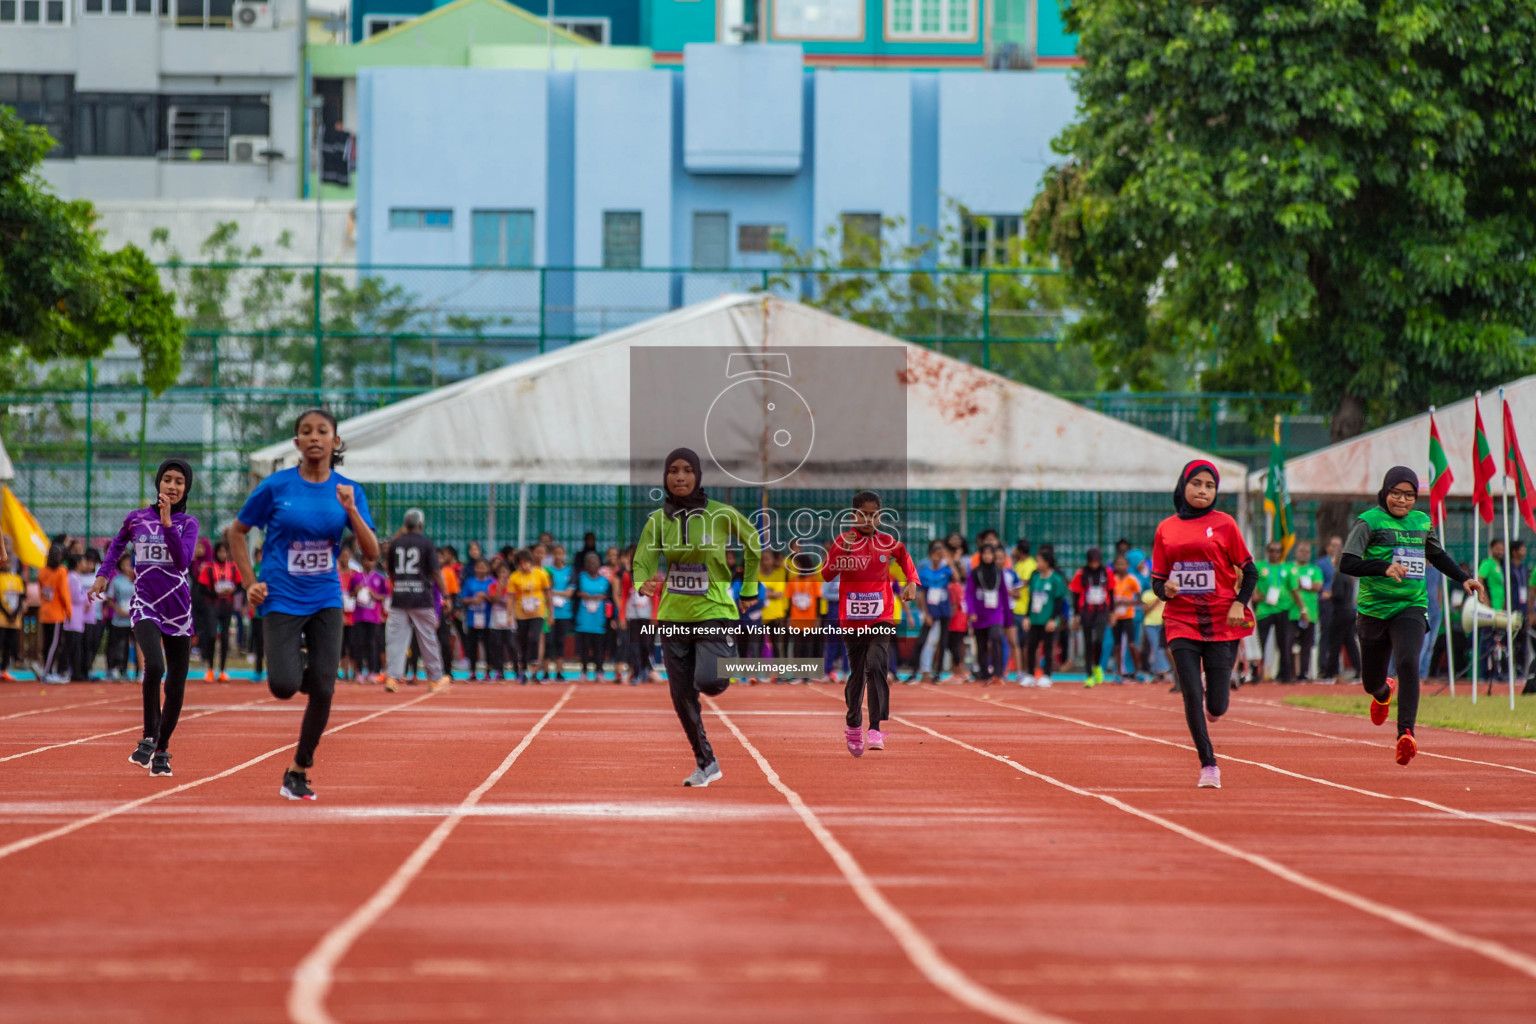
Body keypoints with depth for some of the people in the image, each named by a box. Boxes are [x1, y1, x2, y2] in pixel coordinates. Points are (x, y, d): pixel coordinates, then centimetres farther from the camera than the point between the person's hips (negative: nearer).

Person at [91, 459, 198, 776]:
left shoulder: (187, 523, 2)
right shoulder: (136, 519, 5)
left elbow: (183, 560, -15)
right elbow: (117, 545, 25)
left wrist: (167, 523, -22)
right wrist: (104, 574, 13)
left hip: (178, 612, 2)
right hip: (146, 606, -1)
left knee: (176, 689, 4)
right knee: (154, 666, -28)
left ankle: (161, 750, 23)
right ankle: (148, 738, -15)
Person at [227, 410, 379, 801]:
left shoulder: (348, 491, 1)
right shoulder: (276, 486, -5)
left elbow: (372, 552, -4)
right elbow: (236, 533, 6)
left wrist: (351, 511, -19)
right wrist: (250, 583, -3)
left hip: (326, 600, 2)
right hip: (283, 600, -2)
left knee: (323, 692, -6)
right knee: (284, 687, -16)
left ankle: (298, 772, 11)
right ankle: (295, 664, 22)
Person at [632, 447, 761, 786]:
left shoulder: (721, 514, -8)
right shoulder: (658, 520, -1)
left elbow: (753, 544, 9)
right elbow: (642, 563, -7)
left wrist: (749, 589, 13)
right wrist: (645, 584, -30)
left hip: (714, 612, -3)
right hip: (673, 616, 3)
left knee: (708, 681, -22)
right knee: (682, 698, 5)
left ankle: (727, 669, 16)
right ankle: (706, 764, 22)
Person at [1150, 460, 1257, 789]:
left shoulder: (1224, 524, 1)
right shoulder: (1166, 529, 7)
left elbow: (1249, 571, 4)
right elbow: (1157, 580, 11)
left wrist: (1239, 603, -11)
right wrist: (1165, 589, -11)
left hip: (1222, 623, -1)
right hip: (1181, 622, 1)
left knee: (1216, 706, -2)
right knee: (1191, 695, -10)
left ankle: (1215, 702, 36)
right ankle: (1208, 765, 3)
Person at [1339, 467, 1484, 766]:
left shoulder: (1422, 522, 10)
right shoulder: (1368, 522, -6)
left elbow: (1438, 556, 30)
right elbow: (1346, 563, -18)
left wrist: (1464, 578, 17)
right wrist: (1385, 568, -32)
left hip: (1411, 608, 1)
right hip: (1375, 609, -1)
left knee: (1408, 663, -25)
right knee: (1371, 682, 11)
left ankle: (1406, 733, -33)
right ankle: (1384, 692, 50)